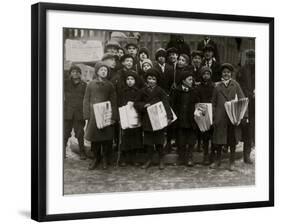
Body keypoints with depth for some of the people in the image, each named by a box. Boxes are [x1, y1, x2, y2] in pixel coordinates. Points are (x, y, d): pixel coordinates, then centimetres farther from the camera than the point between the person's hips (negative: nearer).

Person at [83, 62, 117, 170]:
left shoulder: (109, 85, 5)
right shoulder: (91, 84, 5)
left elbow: (113, 102, 4)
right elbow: (86, 100, 6)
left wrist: (113, 116, -4)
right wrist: (87, 116, -2)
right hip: (94, 115, 0)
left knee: (107, 138, 1)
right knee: (95, 138, 4)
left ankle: (105, 159, 14)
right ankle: (96, 158, 17)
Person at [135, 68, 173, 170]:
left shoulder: (160, 91, -2)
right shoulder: (143, 91, 7)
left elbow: (166, 104, -10)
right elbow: (136, 103, 8)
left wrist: (169, 116, -22)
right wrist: (144, 105, -12)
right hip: (146, 120, 3)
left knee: (159, 141, 3)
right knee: (148, 141, 8)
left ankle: (161, 160, 14)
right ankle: (149, 159, 19)